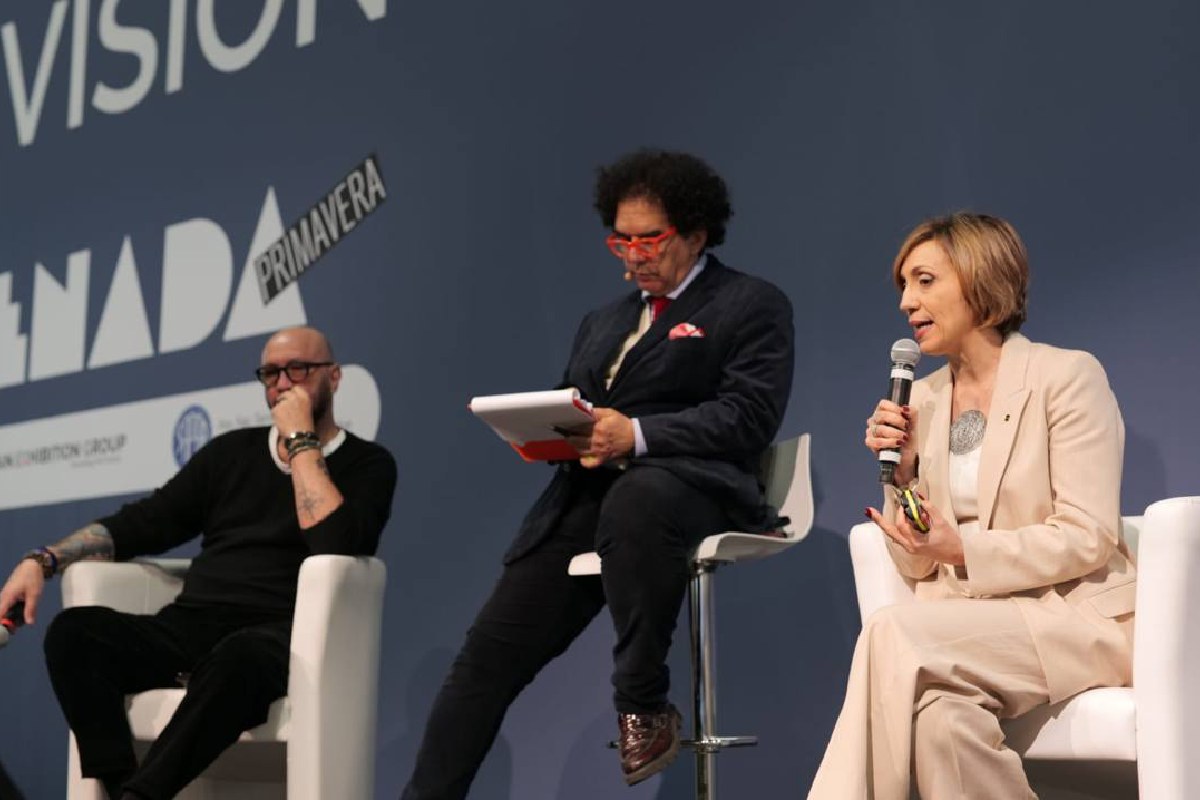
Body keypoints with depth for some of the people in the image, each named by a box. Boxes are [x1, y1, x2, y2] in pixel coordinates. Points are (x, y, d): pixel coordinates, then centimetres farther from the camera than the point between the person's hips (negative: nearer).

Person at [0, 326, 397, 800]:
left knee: (239, 656, -40)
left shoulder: (368, 464, 8)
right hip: (190, 629, 5)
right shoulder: (233, 451, 22)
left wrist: (301, 442, -5)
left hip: (279, 636, -5)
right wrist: (43, 561, 6)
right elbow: (140, 524, 19)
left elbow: (336, 546, -13)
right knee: (76, 631, -23)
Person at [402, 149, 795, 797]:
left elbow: (748, 417, -7)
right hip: (584, 495, 6)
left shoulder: (752, 305, 7)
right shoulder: (602, 322, 28)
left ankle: (644, 706, -25)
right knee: (492, 648, -9)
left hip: (692, 483, -6)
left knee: (633, 498, -41)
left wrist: (636, 435, -20)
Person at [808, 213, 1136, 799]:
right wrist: (899, 472, -4)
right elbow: (918, 567, 12)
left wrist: (965, 550, -21)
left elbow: (1088, 537, -11)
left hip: (1078, 617, -4)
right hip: (973, 621, 4)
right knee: (940, 711, -34)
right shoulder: (923, 398, 13)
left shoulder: (1067, 376, -3)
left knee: (891, 632, -30)